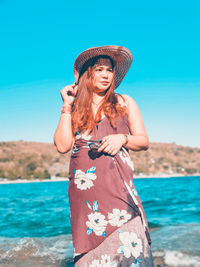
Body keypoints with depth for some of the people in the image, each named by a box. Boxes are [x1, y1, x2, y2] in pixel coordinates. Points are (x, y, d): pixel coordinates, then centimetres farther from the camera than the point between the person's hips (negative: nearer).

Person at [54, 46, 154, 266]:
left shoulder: (125, 103, 14)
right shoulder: (75, 109, 13)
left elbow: (144, 141, 12)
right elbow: (63, 145, 0)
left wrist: (122, 138, -9)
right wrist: (67, 105, 3)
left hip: (118, 185, 0)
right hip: (83, 189, 1)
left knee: (127, 245, -10)